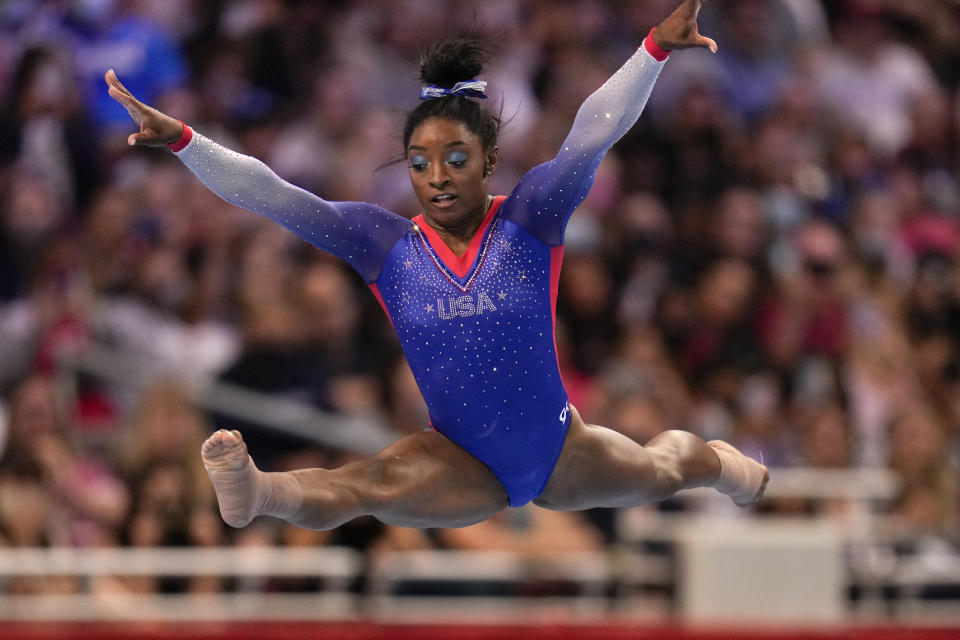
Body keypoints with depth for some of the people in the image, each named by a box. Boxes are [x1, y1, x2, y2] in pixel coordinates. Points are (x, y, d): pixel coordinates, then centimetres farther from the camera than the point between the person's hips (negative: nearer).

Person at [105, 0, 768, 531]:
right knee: (369, 483, -34)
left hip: (558, 450, 2)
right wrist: (180, 139, -25)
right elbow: (272, 196, -14)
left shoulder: (528, 217, -13)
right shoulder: (385, 242, -9)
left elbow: (592, 137, -27)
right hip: (465, 463, -2)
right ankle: (256, 492, -66)